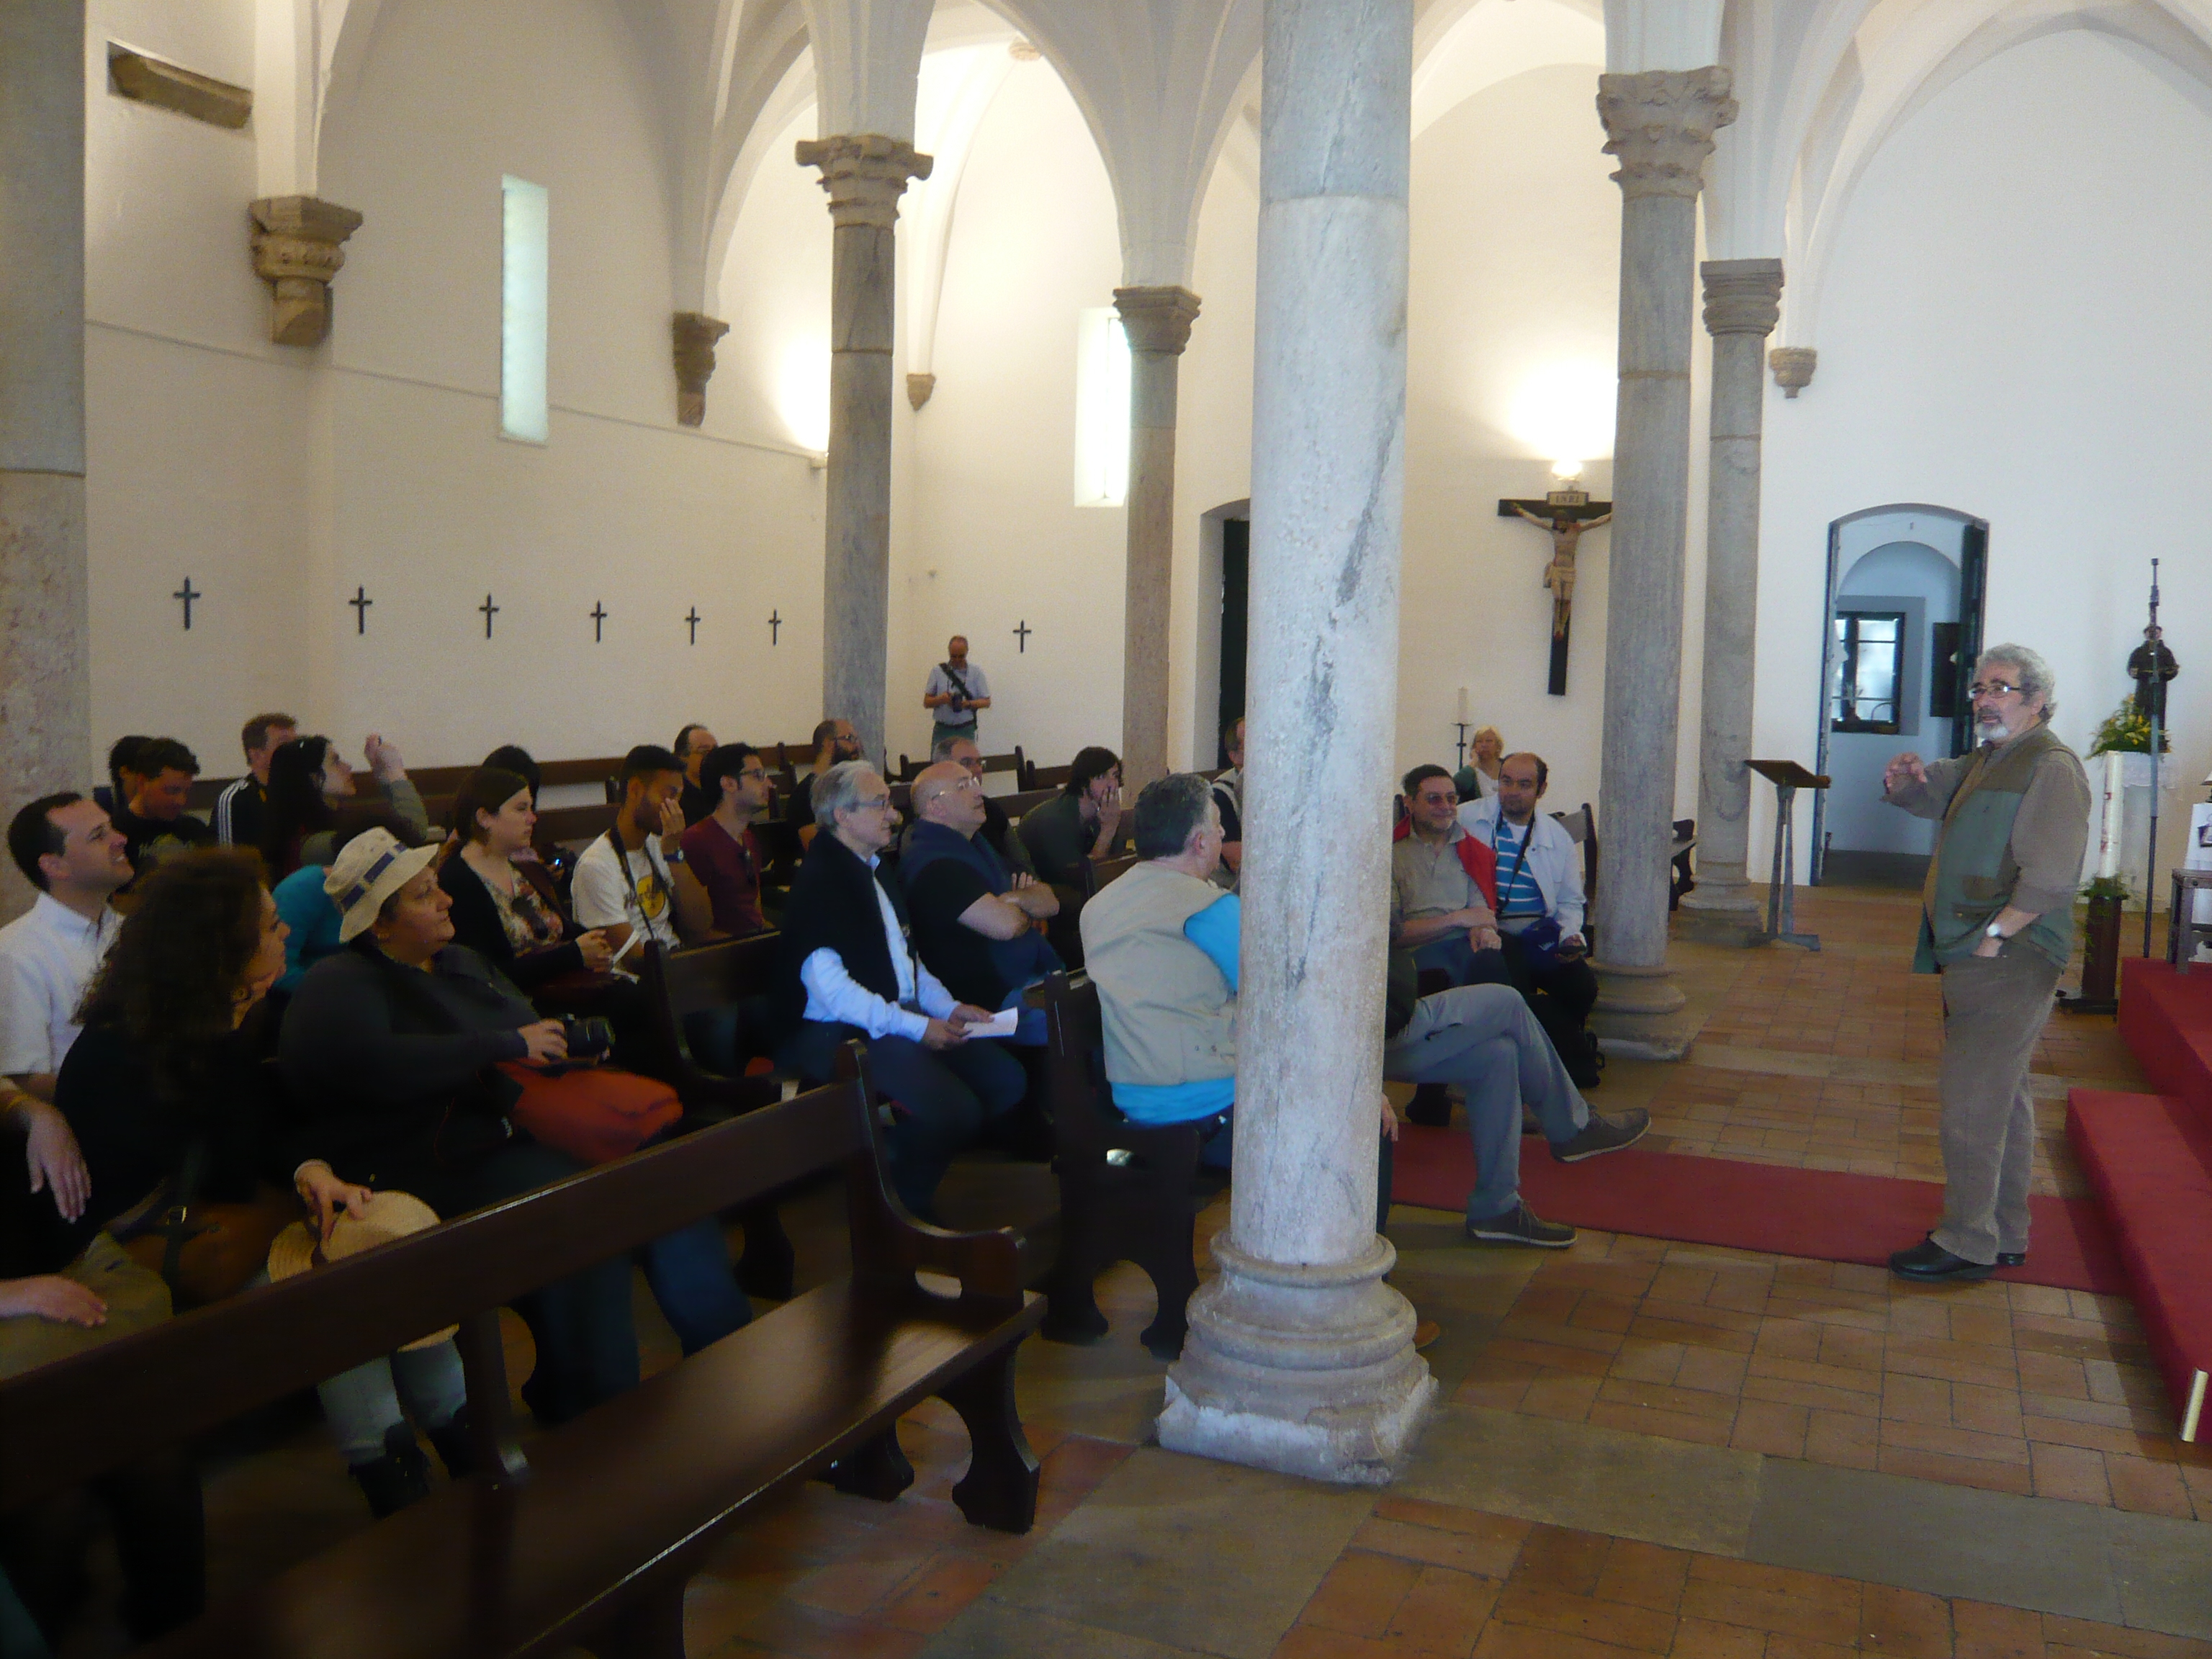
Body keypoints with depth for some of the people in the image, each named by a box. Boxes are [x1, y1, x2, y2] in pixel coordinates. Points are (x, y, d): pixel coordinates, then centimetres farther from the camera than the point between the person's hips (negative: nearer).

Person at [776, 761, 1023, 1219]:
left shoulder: (873, 870, 19)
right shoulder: (819, 880, -12)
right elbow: (829, 986, -21)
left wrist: (947, 1006, 7)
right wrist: (917, 1027, -19)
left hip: (900, 1016, 10)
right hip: (844, 1034, -10)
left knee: (1006, 1079, -4)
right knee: (956, 1109, -27)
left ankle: (914, 1162, 11)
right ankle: (903, 1204, -1)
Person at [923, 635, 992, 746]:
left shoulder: (976, 672, 4)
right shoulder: (938, 671, 5)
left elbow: (986, 702, 4)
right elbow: (926, 702, 5)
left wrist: (968, 704, -15)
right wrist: (941, 699, -16)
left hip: (966, 731, -1)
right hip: (942, 729, 1)